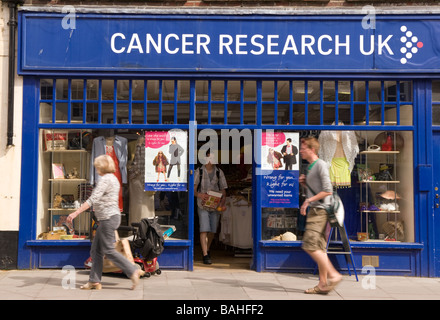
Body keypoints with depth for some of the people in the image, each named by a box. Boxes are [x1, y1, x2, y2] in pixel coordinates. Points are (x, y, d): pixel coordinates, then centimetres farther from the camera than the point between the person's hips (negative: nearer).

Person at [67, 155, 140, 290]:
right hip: (112, 217, 10)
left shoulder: (105, 179, -15)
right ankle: (94, 281, 13)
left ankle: (132, 271, -2)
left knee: (108, 250, -5)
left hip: (108, 218, -10)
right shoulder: (113, 179, 16)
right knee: (96, 250, 11)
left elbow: (93, 199, -22)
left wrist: (75, 213, -24)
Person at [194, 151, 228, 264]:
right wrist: (199, 195, -23)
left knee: (212, 231, 10)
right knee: (204, 230, -12)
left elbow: (223, 190, 7)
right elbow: (193, 190, -2)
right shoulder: (199, 172, -1)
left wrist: (222, 202, -10)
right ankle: (205, 255, -11)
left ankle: (207, 250, 33)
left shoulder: (219, 172, 5)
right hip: (203, 205, -2)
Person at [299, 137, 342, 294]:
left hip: (320, 210, -10)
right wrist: (303, 183, 11)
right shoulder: (310, 167, 20)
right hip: (314, 211, 10)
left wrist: (308, 201, -17)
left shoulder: (321, 165, -9)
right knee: (319, 248, 8)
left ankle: (333, 275, -8)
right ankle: (323, 284, 11)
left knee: (310, 245, -14)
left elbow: (327, 190, -17)